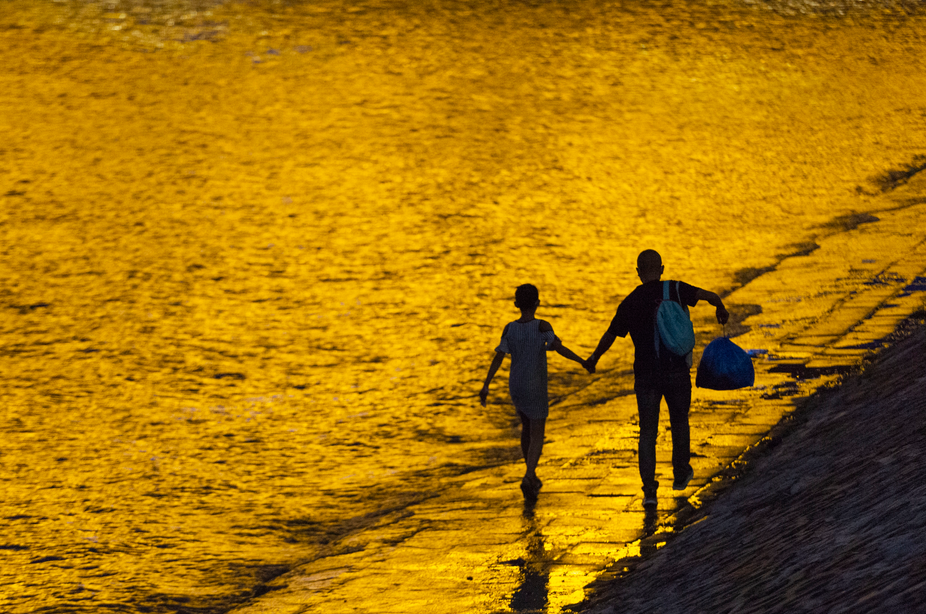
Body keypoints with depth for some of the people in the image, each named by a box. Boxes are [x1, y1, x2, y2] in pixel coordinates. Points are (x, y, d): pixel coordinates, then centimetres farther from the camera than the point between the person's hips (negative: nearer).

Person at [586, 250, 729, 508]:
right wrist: (721, 310, 13)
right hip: (677, 370, 0)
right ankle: (681, 475, 37)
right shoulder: (675, 290, -3)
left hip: (646, 375, 0)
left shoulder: (629, 303, 2)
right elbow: (710, 296, -10)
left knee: (647, 433, 5)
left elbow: (609, 336, 12)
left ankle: (649, 491, -5)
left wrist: (594, 358, 30)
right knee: (679, 422, 22)